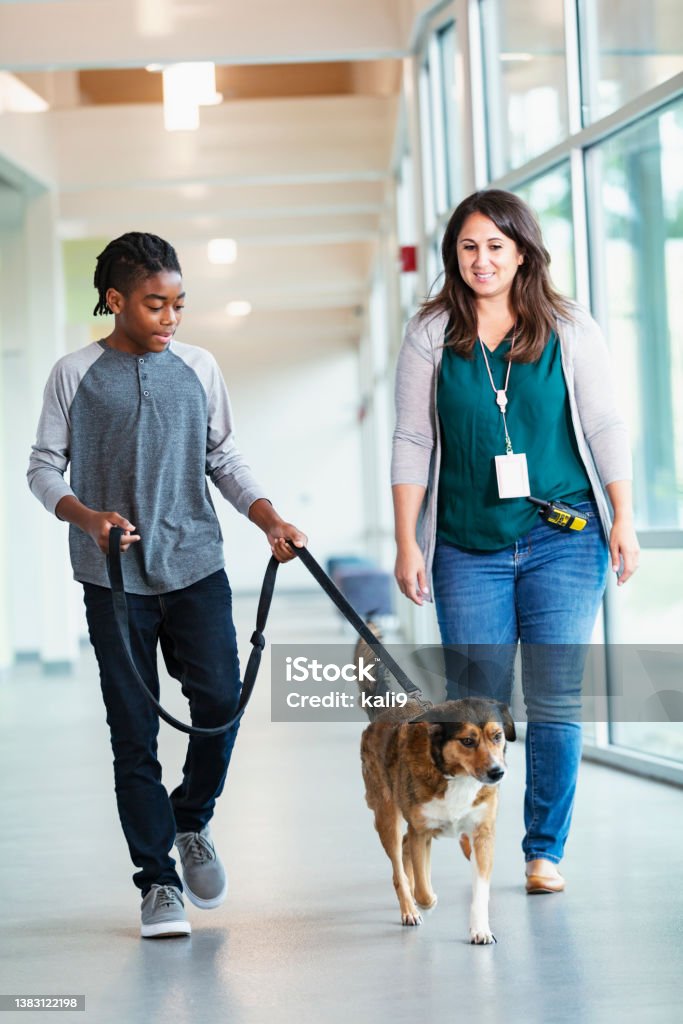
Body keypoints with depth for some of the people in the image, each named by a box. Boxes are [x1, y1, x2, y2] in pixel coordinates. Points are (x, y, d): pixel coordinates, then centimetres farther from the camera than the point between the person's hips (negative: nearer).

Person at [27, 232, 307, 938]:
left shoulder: (198, 368, 8)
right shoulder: (76, 375, 0)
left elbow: (224, 460, 13)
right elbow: (44, 469, 2)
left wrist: (270, 519, -1)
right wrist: (89, 518, -15)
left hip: (196, 567, 2)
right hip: (115, 580, -2)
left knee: (220, 699, -7)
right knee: (134, 731, 0)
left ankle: (192, 822, 21)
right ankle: (157, 879, 9)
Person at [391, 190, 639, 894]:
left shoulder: (569, 330, 4)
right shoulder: (431, 334, 4)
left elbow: (604, 428, 6)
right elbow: (412, 442, 4)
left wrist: (622, 520, 1)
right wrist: (406, 542, 0)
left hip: (564, 542, 0)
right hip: (468, 550, 0)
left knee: (556, 703, -2)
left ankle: (545, 850, 10)